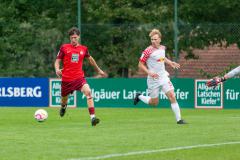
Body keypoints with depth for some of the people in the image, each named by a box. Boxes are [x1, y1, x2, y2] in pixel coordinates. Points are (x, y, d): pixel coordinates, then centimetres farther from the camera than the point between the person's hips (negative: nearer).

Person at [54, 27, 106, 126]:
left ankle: (93, 118, -33)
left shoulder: (83, 49, 5)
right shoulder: (64, 48, -1)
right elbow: (57, 61, 3)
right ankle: (63, 107, 58)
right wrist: (57, 69, -19)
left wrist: (98, 70, 33)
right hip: (66, 79, 0)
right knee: (64, 98, 16)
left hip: (79, 77, 0)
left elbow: (90, 59, 24)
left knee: (88, 92, -26)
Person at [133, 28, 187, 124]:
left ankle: (178, 119, -7)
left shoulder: (162, 48, 5)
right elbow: (140, 65, -10)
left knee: (172, 96, -10)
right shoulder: (148, 51, -14)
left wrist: (170, 63, 12)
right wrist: (149, 72, -22)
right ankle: (139, 97, 34)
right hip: (153, 79, -4)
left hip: (163, 77, 4)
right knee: (154, 103, 6)